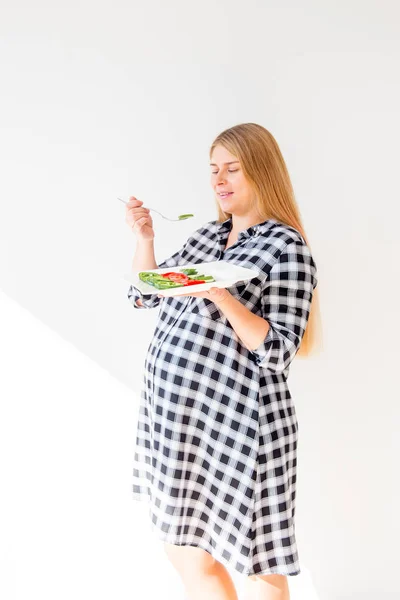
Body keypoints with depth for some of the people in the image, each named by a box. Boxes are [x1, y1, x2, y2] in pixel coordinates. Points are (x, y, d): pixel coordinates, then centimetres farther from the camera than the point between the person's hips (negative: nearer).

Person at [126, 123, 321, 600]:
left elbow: (278, 353, -16)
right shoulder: (207, 234, 12)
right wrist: (144, 238, 2)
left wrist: (220, 295, -25)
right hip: (173, 413, 8)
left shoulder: (287, 246, -10)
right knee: (184, 552, 19)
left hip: (236, 423, -7)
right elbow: (144, 297, 17)